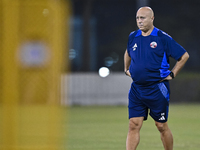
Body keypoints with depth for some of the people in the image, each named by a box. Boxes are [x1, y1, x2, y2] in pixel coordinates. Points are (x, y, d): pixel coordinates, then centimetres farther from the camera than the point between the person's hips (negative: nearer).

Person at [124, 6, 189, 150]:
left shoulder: (163, 38, -7)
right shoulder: (133, 37, 7)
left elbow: (184, 56, 0)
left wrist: (172, 74, -1)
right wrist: (127, 69, 24)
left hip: (157, 88, -4)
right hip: (136, 88, 4)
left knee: (161, 126, 4)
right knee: (134, 125, -4)